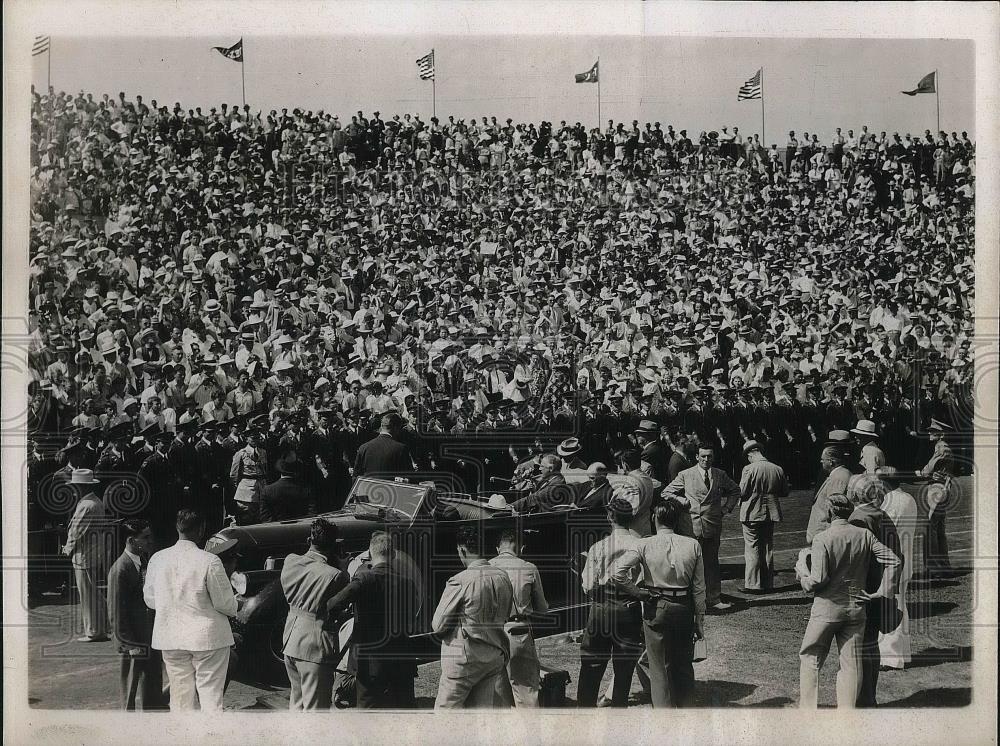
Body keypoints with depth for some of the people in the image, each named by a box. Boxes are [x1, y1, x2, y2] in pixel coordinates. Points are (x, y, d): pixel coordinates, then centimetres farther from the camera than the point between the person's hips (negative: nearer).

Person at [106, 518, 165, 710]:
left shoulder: (148, 560, 7)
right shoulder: (120, 569, -19)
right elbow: (116, 611, -17)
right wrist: (129, 643, -16)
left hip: (152, 639, 8)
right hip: (135, 642, -8)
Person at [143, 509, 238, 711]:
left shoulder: (157, 559, -2)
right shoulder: (209, 561, -16)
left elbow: (150, 600, 8)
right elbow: (224, 604, -10)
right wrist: (234, 608, 12)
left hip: (170, 638, 4)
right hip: (208, 637, -4)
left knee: (179, 697, 13)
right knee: (211, 695, 3)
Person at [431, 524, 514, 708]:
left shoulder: (459, 581, -17)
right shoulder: (503, 578, 2)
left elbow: (438, 626, -11)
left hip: (464, 656, -6)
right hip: (496, 655, 6)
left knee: (446, 708, 5)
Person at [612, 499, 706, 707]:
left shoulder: (644, 545, -10)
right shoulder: (693, 545, -3)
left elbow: (618, 572, -22)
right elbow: (699, 588, 1)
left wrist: (637, 590, -7)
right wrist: (700, 619, 8)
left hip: (655, 608, -2)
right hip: (684, 607, 2)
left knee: (659, 667, 7)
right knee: (683, 664, 19)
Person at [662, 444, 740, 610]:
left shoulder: (720, 475, 9)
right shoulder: (686, 475, 1)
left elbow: (735, 490, 23)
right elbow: (666, 493, 8)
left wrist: (727, 507, 12)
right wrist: (682, 501, -4)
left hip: (713, 526, 2)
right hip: (691, 525, -2)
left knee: (711, 563, 6)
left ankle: (714, 599, 10)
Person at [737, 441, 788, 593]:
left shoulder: (749, 469, -14)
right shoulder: (778, 469, 1)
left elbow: (742, 492, -14)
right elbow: (785, 492, 10)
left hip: (752, 514, -5)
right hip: (771, 514, 5)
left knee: (752, 550, 1)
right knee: (768, 549, 13)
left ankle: (753, 584, 1)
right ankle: (768, 583, 18)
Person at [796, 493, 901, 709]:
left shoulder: (822, 538, -12)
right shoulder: (864, 535, 1)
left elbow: (817, 581, -17)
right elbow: (893, 561, -3)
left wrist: (801, 565, 1)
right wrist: (883, 592, 1)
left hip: (827, 607, -4)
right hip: (857, 608, 4)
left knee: (810, 659, 11)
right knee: (851, 663, 9)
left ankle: (808, 708, 12)